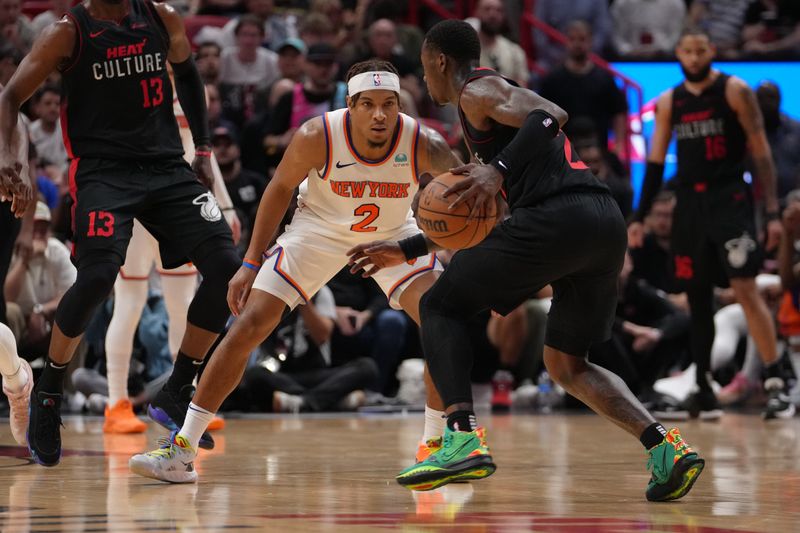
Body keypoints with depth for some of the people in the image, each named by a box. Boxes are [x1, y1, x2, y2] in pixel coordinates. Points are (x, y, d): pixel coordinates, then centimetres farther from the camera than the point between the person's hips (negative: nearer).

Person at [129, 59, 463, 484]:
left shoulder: (423, 145, -31)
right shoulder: (317, 137, -30)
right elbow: (281, 187, -11)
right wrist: (251, 263, -9)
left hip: (391, 234, 1)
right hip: (320, 227, -1)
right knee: (248, 325, -10)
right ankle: (181, 450, -5)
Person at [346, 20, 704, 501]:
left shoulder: (476, 91, 6)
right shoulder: (498, 94, 35)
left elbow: (552, 115, -14)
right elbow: (475, 219, 39)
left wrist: (499, 170, -23)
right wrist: (407, 251, 42)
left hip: (557, 217, -9)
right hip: (607, 220, 9)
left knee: (441, 306, 5)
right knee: (565, 362, 21)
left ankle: (463, 438, -15)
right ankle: (666, 447, 0)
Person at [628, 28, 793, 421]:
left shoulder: (735, 91, -4)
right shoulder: (669, 102, 9)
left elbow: (761, 153, -6)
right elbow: (655, 163, 14)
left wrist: (772, 213, -12)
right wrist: (639, 218, 7)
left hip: (729, 199, -5)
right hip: (689, 203, 5)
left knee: (745, 289, -15)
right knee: (697, 298, 7)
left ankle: (775, 383, -13)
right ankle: (703, 393, 12)